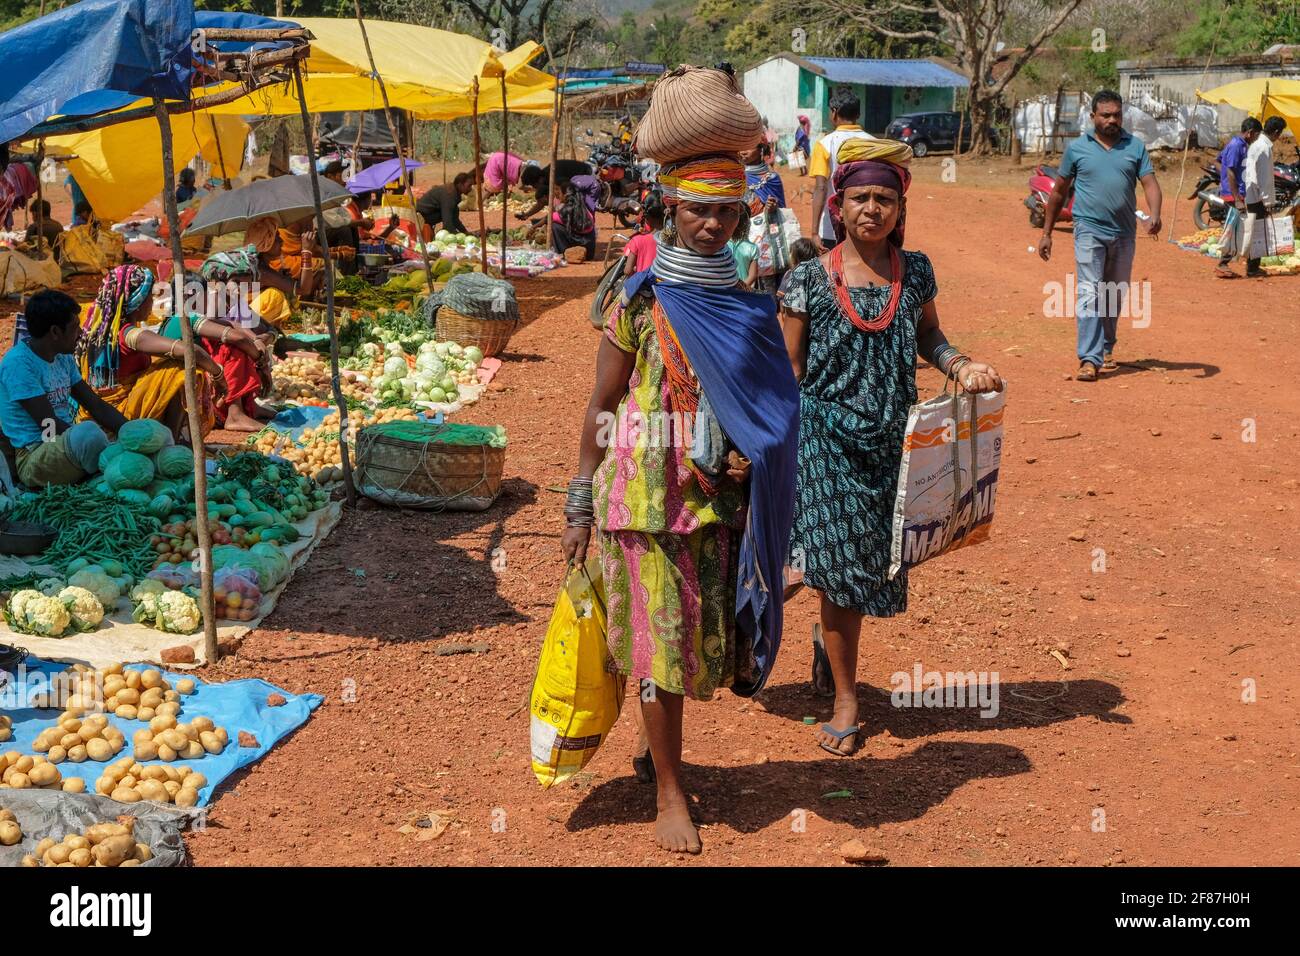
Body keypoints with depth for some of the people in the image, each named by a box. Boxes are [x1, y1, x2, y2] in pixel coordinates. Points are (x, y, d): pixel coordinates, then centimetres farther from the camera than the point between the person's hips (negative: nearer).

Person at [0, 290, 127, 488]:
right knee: (88, 431, -36)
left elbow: (96, 405, 11)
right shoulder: (19, 362, -15)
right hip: (34, 458, -8)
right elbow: (49, 426, -19)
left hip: (69, 445, 8)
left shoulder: (64, 358, 10)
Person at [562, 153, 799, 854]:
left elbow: (774, 407, 14)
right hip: (648, 496, -4)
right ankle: (669, 793, 13)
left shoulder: (751, 309, 6)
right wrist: (579, 508, -3)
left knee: (709, 635, 10)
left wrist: (754, 456, -7)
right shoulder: (639, 303, -5)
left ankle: (659, 748, 33)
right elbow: (600, 409, -2)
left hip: (722, 499, 4)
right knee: (664, 638, 1)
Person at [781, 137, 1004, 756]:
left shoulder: (915, 272, 2)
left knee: (872, 561, 8)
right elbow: (789, 370, -1)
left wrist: (961, 367, -6)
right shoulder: (810, 279, -6)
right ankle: (846, 700, 18)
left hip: (892, 443, 3)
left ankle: (831, 637, 42)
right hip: (828, 442, -2)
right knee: (839, 565, 2)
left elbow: (928, 337, 15)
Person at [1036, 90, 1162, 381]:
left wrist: (1155, 216, -22)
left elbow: (1150, 183, -2)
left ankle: (1106, 348, 33)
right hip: (1090, 230, -3)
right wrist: (1046, 233, 8)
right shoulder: (1077, 148, 3)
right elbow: (1059, 192, 9)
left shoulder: (1135, 146, 6)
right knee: (1090, 294, -12)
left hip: (1124, 233, 3)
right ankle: (1089, 360, -17)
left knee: (1115, 295, 15)